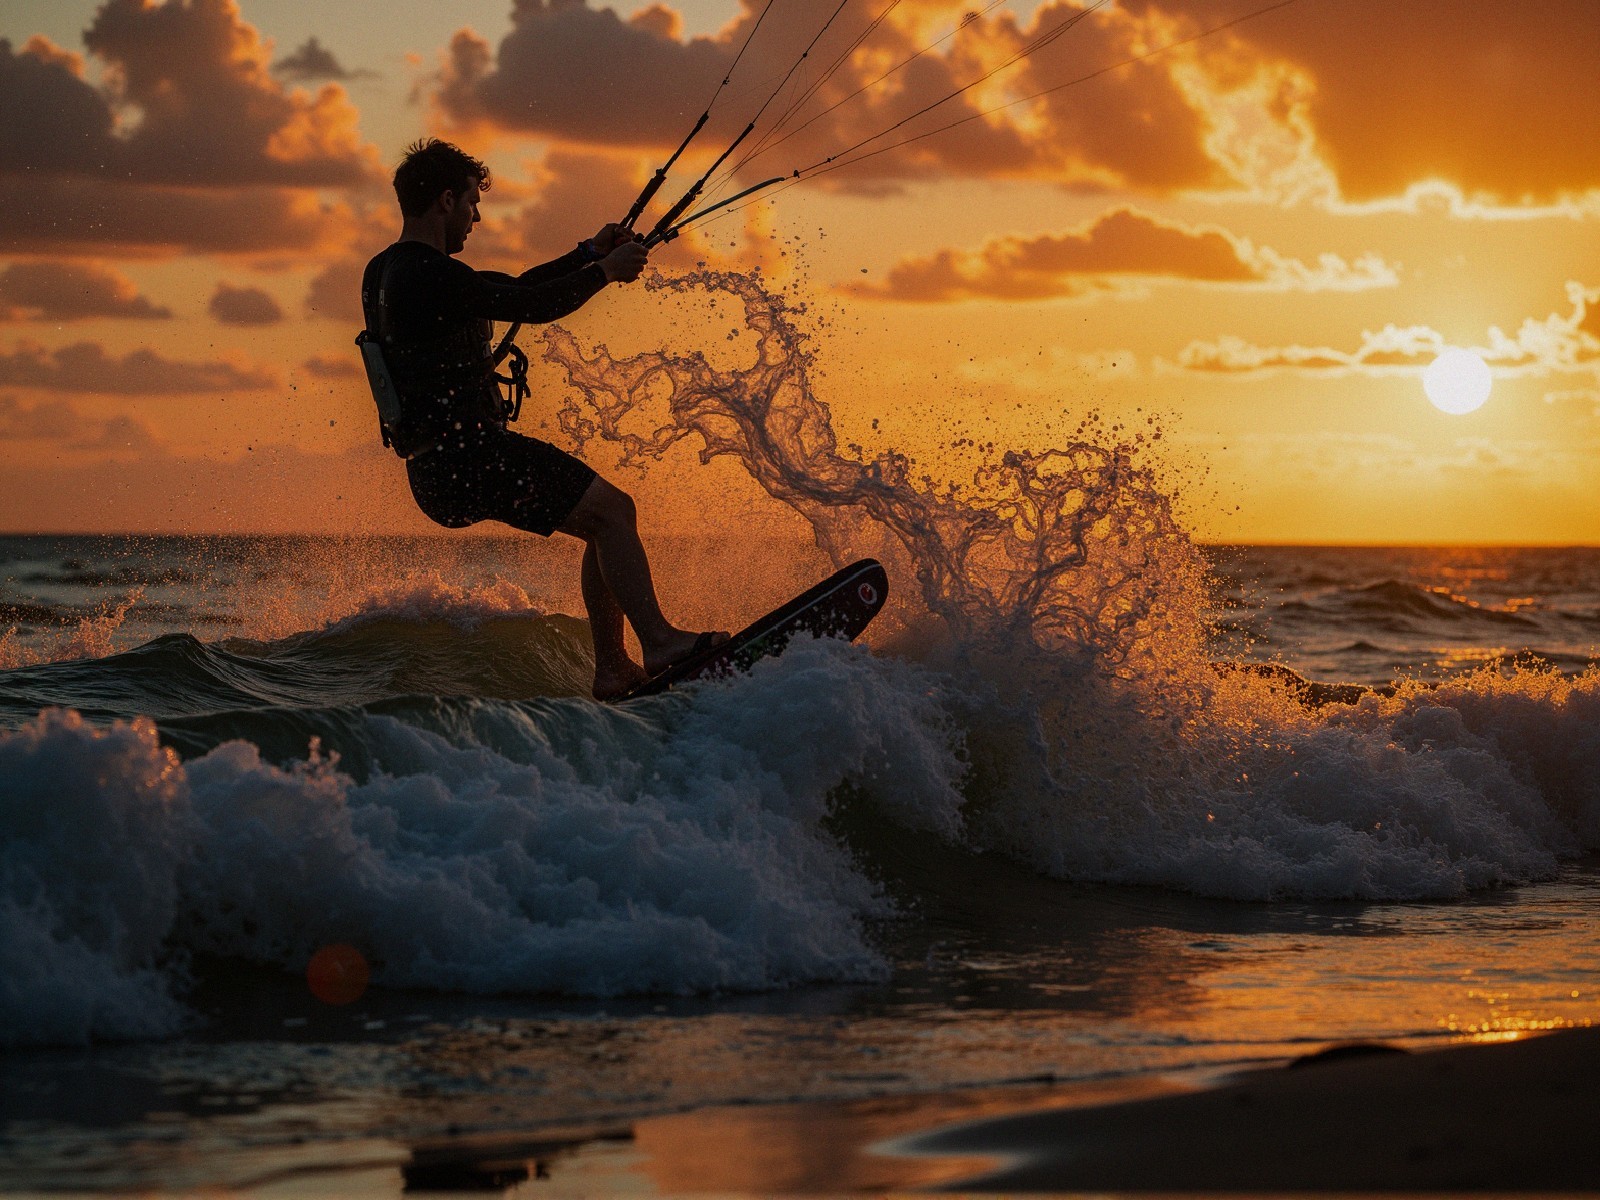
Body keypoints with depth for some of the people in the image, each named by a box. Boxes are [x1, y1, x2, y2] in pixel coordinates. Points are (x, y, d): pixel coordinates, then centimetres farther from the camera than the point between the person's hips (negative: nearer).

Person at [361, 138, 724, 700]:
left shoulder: (385, 271, 17)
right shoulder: (428, 273, -16)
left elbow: (510, 290, 24)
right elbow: (533, 304, -14)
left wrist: (588, 253, 22)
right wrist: (604, 271, 2)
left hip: (438, 468, 10)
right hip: (465, 453, -10)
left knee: (608, 518, 13)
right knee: (610, 510, -13)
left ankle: (613, 669, 11)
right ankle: (659, 642, -16)